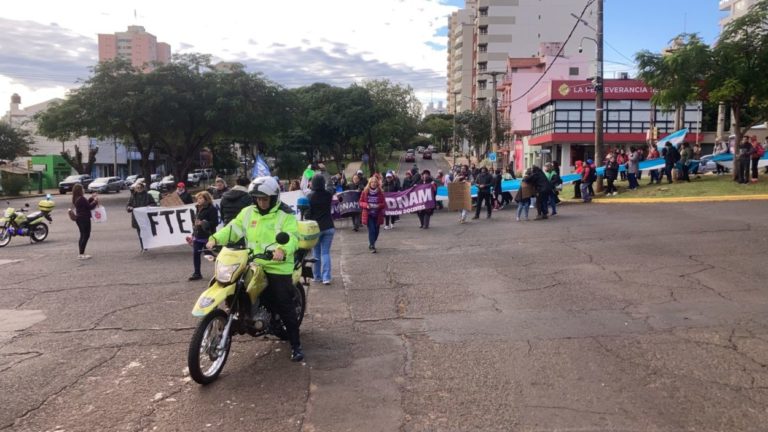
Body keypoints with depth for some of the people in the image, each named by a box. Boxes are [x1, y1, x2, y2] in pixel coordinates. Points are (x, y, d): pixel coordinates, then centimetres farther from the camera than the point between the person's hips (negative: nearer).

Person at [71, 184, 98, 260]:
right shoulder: (81, 199, -20)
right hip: (84, 219, -10)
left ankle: (81, 253, 20)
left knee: (82, 236, 16)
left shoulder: (76, 199, 9)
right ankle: (81, 254, -6)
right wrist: (95, 200, -3)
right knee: (86, 236, -4)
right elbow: (89, 206, -15)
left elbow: (86, 204, 17)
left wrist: (91, 198, 15)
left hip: (79, 218, 10)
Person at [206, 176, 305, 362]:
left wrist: (283, 249, -40)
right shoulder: (248, 212, 10)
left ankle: (296, 345, 8)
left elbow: (292, 237, -19)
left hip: (278, 268, -4)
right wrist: (215, 238, -12)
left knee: (285, 307, 0)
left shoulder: (285, 215, -6)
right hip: (253, 266, 5)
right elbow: (233, 228, 4)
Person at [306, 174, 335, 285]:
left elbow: (308, 213, -8)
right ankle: (326, 277, -2)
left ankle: (317, 276, 19)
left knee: (316, 253, 12)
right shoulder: (328, 195, -4)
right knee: (326, 253, 6)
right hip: (328, 227, 2)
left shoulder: (310, 196, -11)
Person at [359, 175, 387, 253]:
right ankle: (372, 246, -7)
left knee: (376, 231, 8)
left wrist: (379, 205, -18)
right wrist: (366, 205, -15)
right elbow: (361, 202, 5)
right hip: (368, 215, -2)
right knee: (371, 230, -12)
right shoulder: (365, 192, -2)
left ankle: (372, 243, 31)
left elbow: (384, 204, 3)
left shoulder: (380, 192, -1)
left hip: (377, 215, 2)